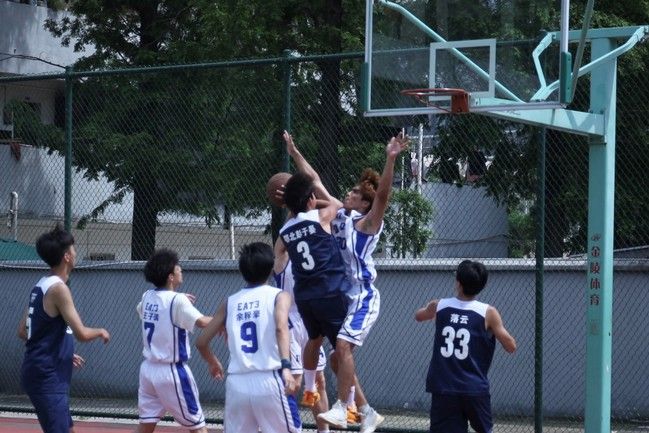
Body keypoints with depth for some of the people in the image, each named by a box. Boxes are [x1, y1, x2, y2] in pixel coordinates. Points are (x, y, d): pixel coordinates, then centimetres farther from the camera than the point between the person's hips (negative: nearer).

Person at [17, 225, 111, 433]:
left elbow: (23, 331, 17)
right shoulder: (58, 288, -16)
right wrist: (101, 331, 3)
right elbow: (81, 333, -19)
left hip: (44, 373, 10)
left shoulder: (41, 286, 12)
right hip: (47, 376, -10)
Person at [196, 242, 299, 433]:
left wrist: (213, 363, 37)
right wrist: (286, 367, -26)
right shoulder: (279, 296, 4)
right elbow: (281, 328, -16)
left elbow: (202, 342, 17)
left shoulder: (230, 302, 15)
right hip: (269, 381, -4)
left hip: (237, 383, 4)